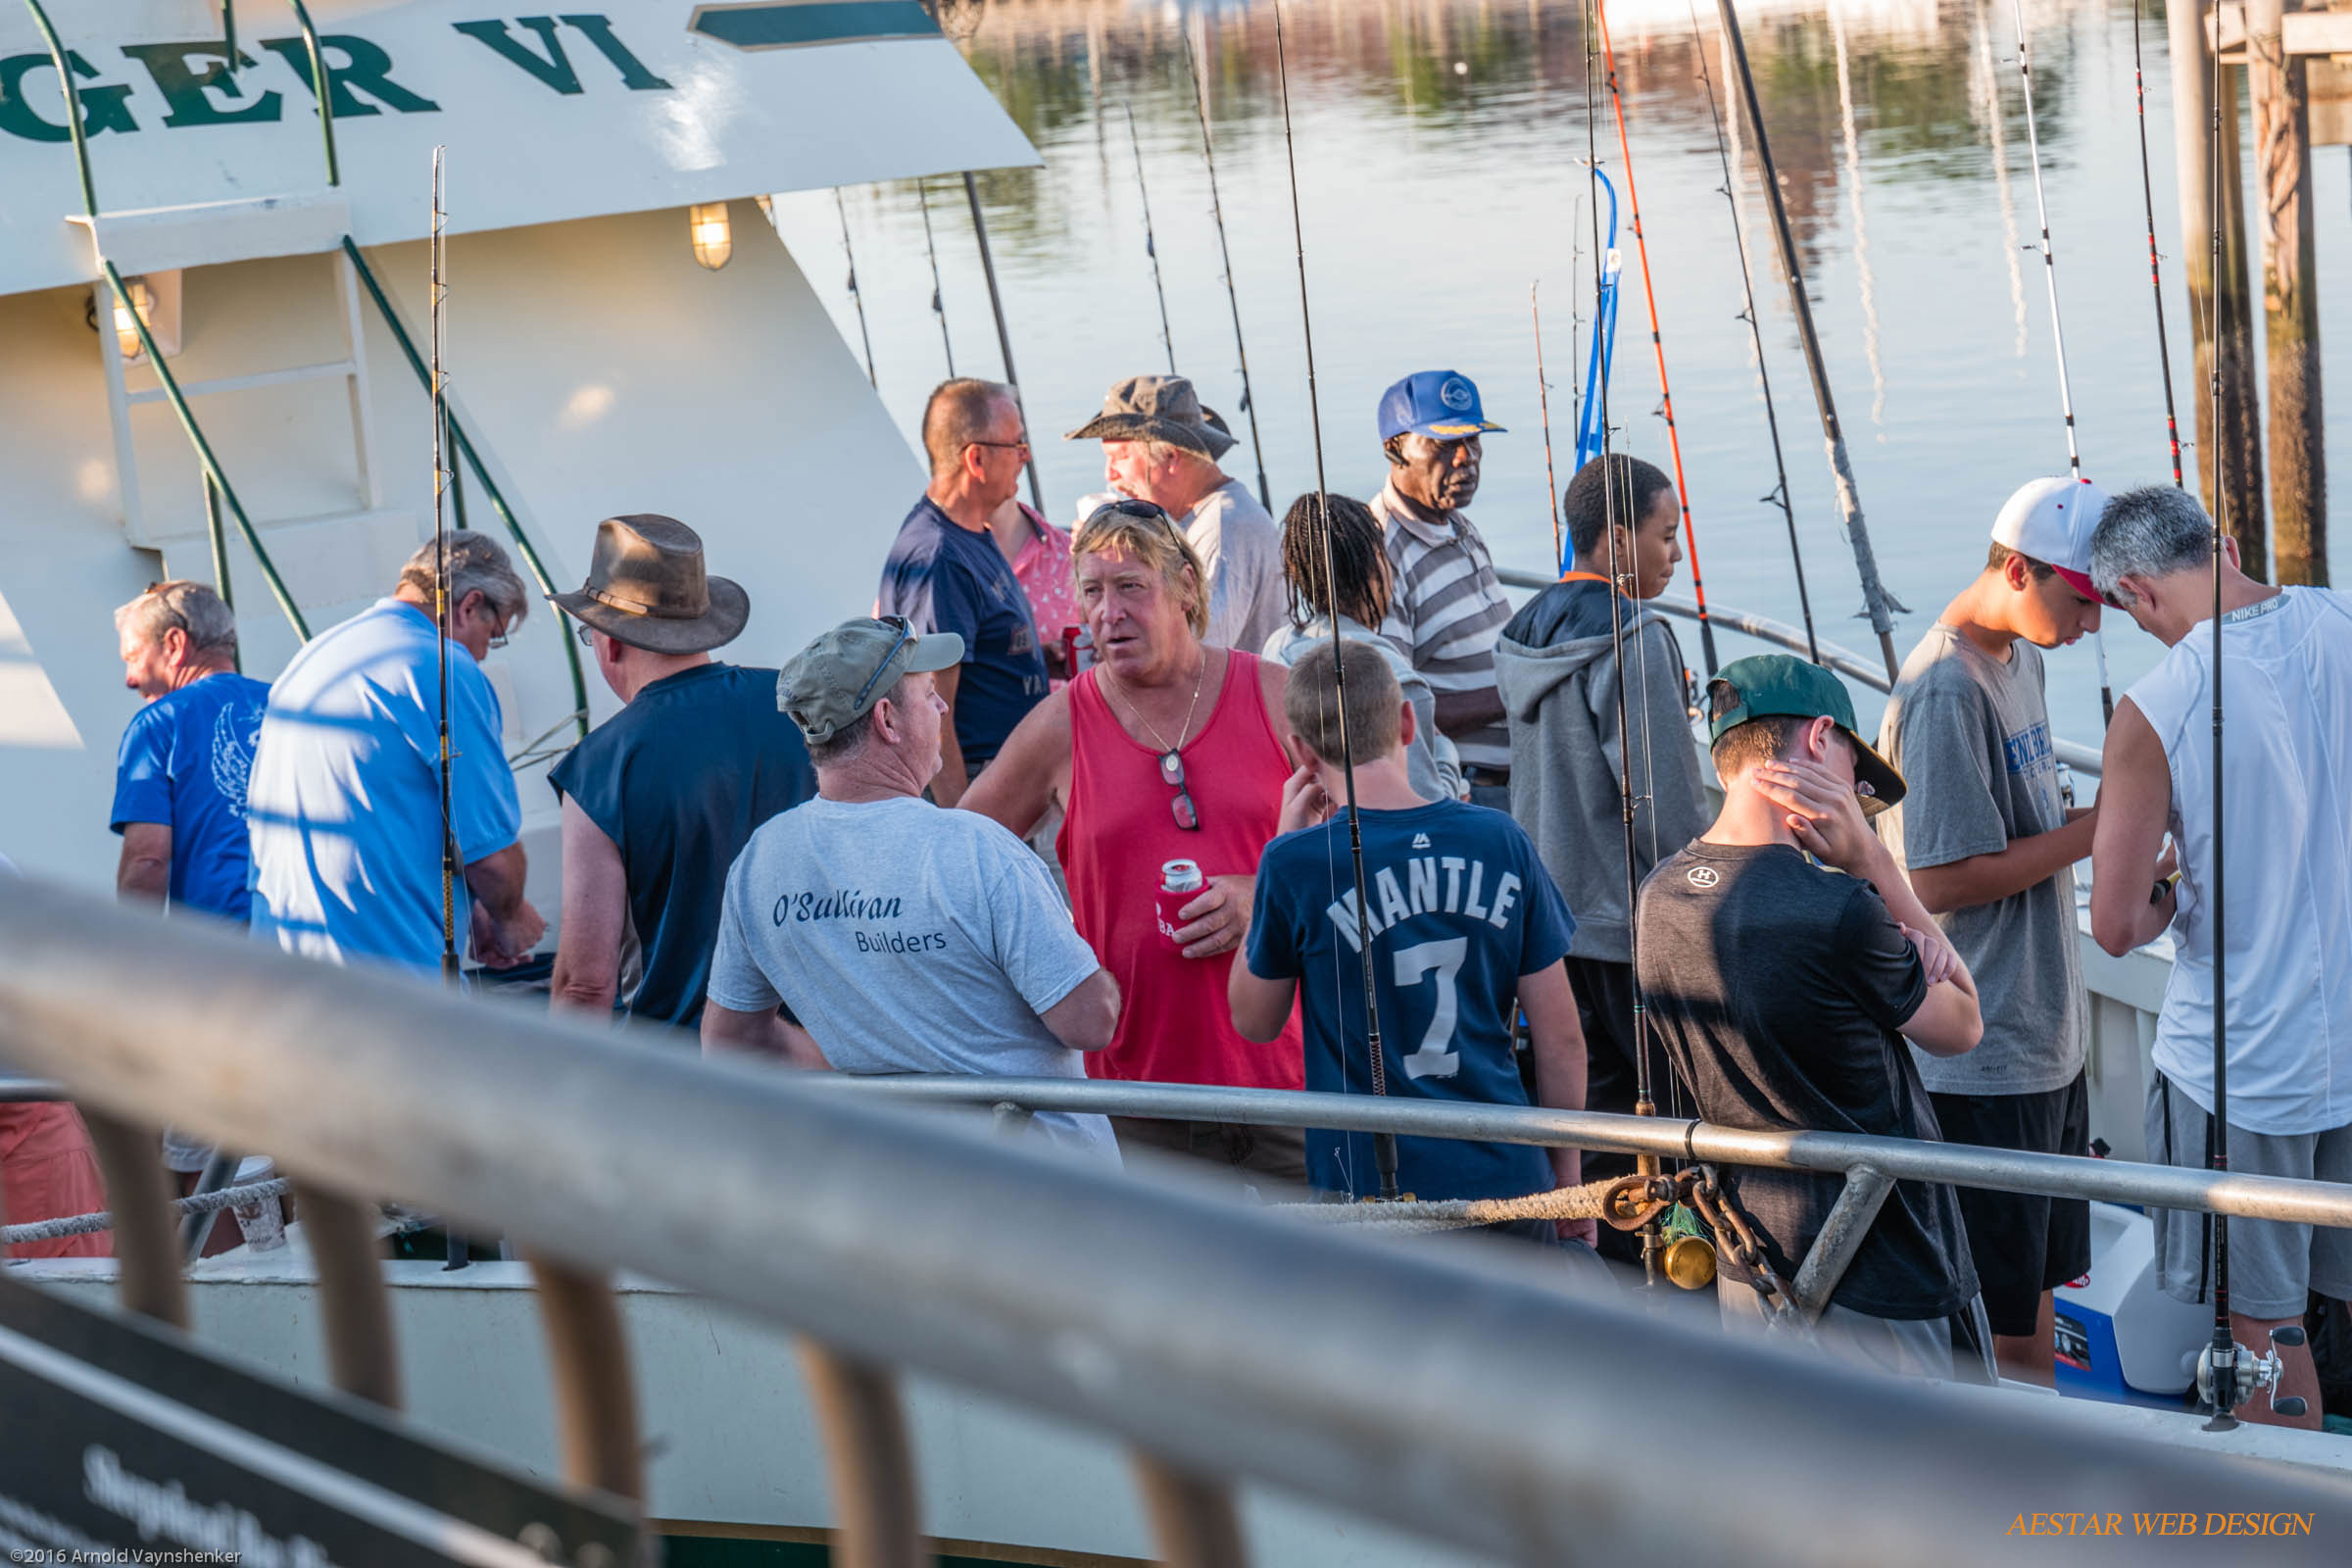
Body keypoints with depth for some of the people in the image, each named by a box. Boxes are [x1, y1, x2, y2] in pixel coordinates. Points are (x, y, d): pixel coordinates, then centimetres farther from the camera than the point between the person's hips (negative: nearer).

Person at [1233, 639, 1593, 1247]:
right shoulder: (1501, 841, -1)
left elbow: (1254, 1021, 7)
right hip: (1508, 1184, 3)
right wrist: (1568, 1176, 16)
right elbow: (1561, 1039, 3)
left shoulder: (1298, 862, -10)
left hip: (1371, 1196, -3)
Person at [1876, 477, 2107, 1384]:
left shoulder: (2018, 657, 11)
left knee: (2038, 1282, 19)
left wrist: (2087, 814, 1)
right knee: (2000, 1314, 0)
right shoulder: (1944, 690, -20)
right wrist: (2090, 831, -17)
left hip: (2045, 1030, 10)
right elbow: (1940, 877, -23)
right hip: (1984, 1058, -10)